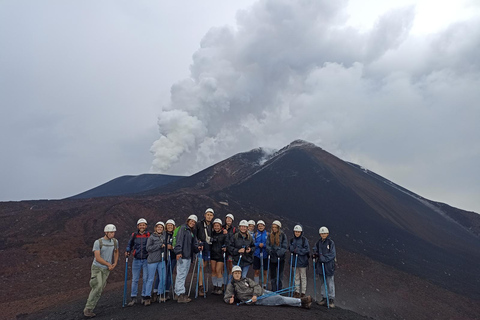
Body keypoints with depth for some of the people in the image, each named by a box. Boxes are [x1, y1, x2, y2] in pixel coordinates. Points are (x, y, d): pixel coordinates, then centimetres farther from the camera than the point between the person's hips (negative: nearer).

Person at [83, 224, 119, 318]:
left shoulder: (115, 241, 2)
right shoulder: (98, 242, -12)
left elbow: (116, 252, 20)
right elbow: (97, 258, -16)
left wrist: (115, 263, 6)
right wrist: (108, 264, -10)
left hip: (106, 269, 4)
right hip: (97, 267, -4)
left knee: (99, 290, 0)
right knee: (98, 286, -21)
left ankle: (89, 310, 11)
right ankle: (88, 309, -12)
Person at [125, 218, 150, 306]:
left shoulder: (149, 235, -1)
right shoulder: (134, 235, 3)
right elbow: (130, 245, 16)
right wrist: (128, 251, 0)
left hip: (146, 260, -1)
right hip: (136, 260, 1)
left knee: (146, 278, 2)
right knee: (135, 279, 3)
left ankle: (144, 296, 15)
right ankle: (133, 298, 11)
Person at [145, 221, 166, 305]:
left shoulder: (164, 236, 11)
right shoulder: (151, 237, -5)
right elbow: (148, 248, -13)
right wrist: (160, 245, -16)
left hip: (161, 260, 5)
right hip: (152, 260, -5)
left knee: (162, 278, 7)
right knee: (151, 279, -2)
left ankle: (160, 294, 21)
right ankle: (147, 297, 6)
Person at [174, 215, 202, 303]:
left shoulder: (192, 231, 21)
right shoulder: (183, 228, -5)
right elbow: (179, 240, -15)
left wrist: (198, 248, 2)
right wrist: (178, 252, -24)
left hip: (188, 256, 9)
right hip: (182, 256, -9)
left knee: (184, 275, 13)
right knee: (181, 275, -8)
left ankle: (179, 292, 21)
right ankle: (181, 294, -8)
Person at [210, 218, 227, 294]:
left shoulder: (224, 234, -6)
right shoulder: (212, 234, 8)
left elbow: (226, 243, -6)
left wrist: (225, 247, -25)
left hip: (220, 254, -4)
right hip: (213, 254, 5)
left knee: (218, 270, -7)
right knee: (213, 270, 6)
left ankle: (220, 287, 6)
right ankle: (215, 286, 18)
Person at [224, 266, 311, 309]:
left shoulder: (246, 280, 16)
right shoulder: (231, 285, 5)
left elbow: (256, 286, 7)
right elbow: (226, 297, 5)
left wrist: (255, 295, -13)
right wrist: (230, 300, -19)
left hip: (262, 292, 5)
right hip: (257, 300, -5)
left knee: (279, 297, -10)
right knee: (280, 299, -15)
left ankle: (302, 303, -10)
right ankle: (301, 302, -18)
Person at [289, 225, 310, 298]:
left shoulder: (304, 240, -7)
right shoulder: (292, 240, 6)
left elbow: (307, 250, -13)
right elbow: (291, 249, -1)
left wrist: (297, 250, -16)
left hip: (302, 261, -4)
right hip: (295, 261, 4)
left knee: (303, 277, 7)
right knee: (296, 277, 13)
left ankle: (303, 292, 16)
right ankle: (297, 291, 24)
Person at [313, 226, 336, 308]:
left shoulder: (331, 242, -6)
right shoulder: (318, 243, 8)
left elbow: (333, 254, -10)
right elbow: (315, 250, 16)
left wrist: (324, 258, -19)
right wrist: (315, 254, -7)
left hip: (329, 265, -5)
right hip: (320, 265, 5)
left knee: (330, 282, -2)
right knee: (322, 282, 13)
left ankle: (331, 299, 8)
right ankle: (324, 298, 23)